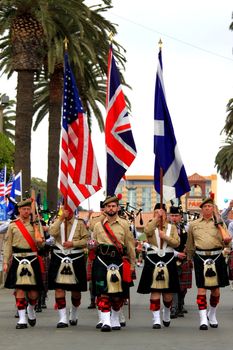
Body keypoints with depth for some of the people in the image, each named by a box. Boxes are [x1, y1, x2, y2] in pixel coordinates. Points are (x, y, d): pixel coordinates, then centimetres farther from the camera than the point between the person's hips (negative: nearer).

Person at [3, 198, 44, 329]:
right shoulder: (13, 225, 7)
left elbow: (40, 243, 14)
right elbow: (8, 244, 6)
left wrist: (39, 242, -8)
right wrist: (6, 262, 1)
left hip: (32, 259, 1)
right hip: (18, 260, -1)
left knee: (34, 291, 0)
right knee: (19, 289, -5)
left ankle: (31, 309, 30)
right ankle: (22, 319, -1)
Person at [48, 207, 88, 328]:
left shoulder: (80, 223, 5)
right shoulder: (58, 222, 8)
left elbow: (86, 240, -1)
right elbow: (52, 233, -12)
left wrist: (73, 243, -15)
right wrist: (61, 218, -14)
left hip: (76, 259, 0)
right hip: (59, 258, 0)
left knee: (76, 289, 8)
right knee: (59, 288, -8)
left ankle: (73, 314, 31)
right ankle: (63, 318, -5)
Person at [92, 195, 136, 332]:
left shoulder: (124, 224, 7)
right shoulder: (98, 226, 10)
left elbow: (130, 245, 8)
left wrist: (132, 265, 6)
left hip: (119, 262, 0)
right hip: (102, 262, 0)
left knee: (118, 295, 6)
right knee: (103, 293, -10)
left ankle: (115, 320, 23)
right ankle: (106, 321, -12)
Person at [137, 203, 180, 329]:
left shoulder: (172, 227, 11)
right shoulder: (150, 226, 7)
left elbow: (176, 243, -1)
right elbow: (147, 231, -19)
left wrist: (165, 237, -14)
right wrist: (156, 218, -19)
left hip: (168, 261, 2)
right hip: (153, 261, -2)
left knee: (168, 292, 7)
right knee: (155, 291, -9)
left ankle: (166, 314, 33)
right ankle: (156, 319, -6)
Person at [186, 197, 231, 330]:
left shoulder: (219, 223, 9)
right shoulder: (193, 224, 10)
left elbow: (225, 242, 6)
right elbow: (190, 245, 18)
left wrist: (227, 241, -17)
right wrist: (189, 259, 21)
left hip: (217, 258, 1)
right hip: (200, 258, -1)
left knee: (216, 288, 7)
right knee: (201, 288, -7)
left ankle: (212, 314, 29)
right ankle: (203, 319, -6)